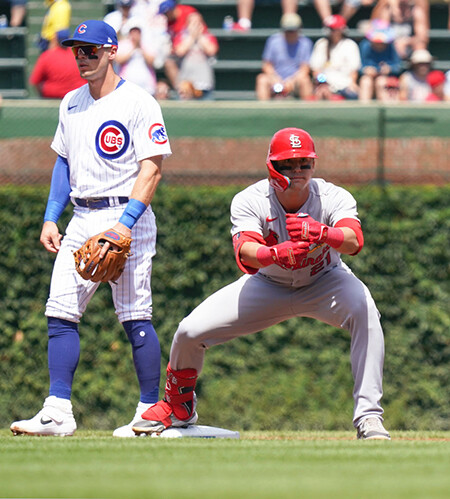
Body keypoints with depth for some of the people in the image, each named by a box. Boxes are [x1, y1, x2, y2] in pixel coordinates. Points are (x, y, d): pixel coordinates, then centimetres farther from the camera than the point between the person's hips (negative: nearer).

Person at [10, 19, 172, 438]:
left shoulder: (138, 103, -8)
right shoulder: (71, 103, 15)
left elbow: (151, 169, -13)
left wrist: (126, 223, -23)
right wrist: (51, 218, 11)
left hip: (127, 215, -7)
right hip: (81, 221, 7)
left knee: (135, 318, -5)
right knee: (60, 313, -2)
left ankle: (151, 413, 2)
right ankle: (58, 411, -2)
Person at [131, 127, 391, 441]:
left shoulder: (333, 197, -26)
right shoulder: (249, 201, -24)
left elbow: (354, 241, -46)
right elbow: (245, 252, -42)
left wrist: (322, 233, -67)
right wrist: (276, 253, -64)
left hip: (324, 281, -1)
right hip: (268, 283, 1)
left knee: (364, 310, -35)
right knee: (190, 332, -10)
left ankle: (369, 416, -30)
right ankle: (178, 407, 22)